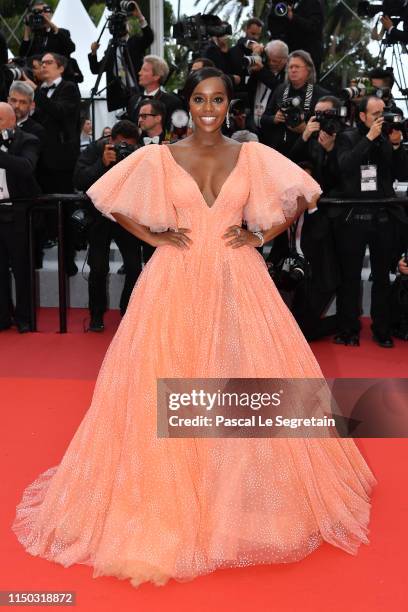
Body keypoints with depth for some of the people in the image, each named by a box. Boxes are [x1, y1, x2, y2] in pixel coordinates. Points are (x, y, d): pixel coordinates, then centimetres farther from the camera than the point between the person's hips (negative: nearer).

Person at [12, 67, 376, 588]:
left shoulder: (252, 155, 5)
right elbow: (105, 198, 7)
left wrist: (261, 235, 1)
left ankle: (249, 494, 22)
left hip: (238, 281, 1)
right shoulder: (158, 157, 2)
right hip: (178, 279, -1)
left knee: (247, 377, 2)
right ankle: (173, 498, 14)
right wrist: (154, 236, -1)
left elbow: (304, 194, 11)